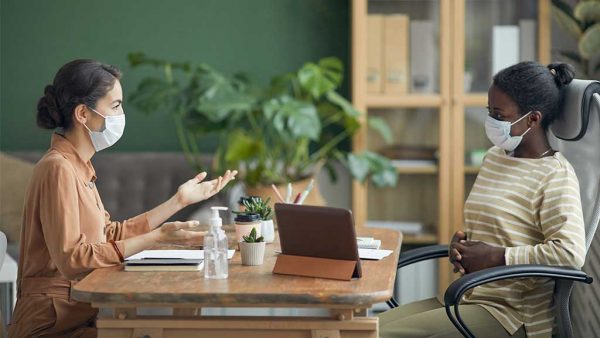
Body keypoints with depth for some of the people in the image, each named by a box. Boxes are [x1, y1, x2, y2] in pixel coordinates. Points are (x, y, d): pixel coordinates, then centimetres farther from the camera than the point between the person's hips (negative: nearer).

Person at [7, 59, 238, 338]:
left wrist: (179, 200, 13)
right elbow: (72, 259, -21)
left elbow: (112, 235, 13)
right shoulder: (58, 168, -15)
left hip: (78, 313, 9)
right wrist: (157, 237, -22)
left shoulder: (77, 167, 13)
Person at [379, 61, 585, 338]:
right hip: (471, 300, 9)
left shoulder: (555, 176, -13)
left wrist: (495, 257, -19)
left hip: (512, 315, -9)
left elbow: (571, 252, -25)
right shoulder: (494, 158, 13)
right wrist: (460, 243, 3)